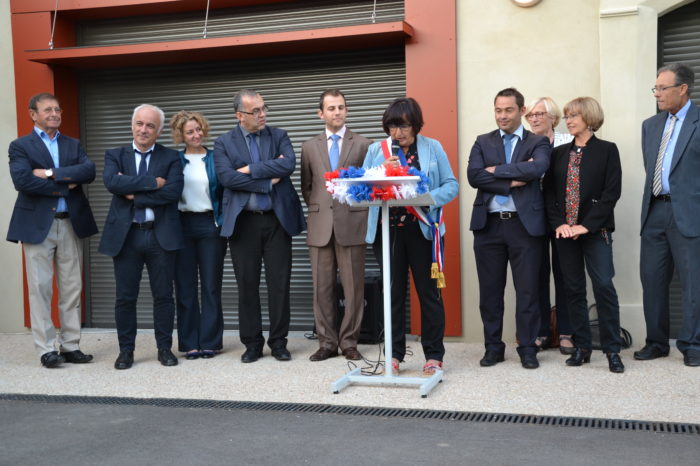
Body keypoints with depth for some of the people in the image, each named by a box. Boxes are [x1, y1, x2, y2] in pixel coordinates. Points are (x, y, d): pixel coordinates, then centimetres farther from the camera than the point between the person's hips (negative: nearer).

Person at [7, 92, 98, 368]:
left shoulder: (73, 145, 15)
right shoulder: (20, 146, 3)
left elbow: (89, 171, -4)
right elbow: (22, 180, -14)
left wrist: (51, 173, -14)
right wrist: (66, 186, -11)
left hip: (71, 224, 4)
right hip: (37, 225, -3)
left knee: (72, 289, 6)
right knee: (40, 288, -1)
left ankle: (70, 346, 14)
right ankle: (46, 350, 6)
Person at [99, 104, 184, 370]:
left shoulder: (171, 158, 5)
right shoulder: (115, 155, 8)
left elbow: (173, 191, -12)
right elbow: (111, 182, -13)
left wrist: (134, 194, -11)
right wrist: (152, 182, -16)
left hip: (161, 235, -1)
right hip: (125, 235, 1)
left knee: (163, 295, 6)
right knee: (125, 297, 7)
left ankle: (164, 348, 18)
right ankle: (126, 350, 19)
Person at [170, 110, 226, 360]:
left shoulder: (216, 158, 6)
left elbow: (226, 191, 5)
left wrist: (223, 221, -4)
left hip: (210, 224, -1)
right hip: (182, 225, 1)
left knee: (211, 285, 2)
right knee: (185, 287, 4)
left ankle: (210, 342, 11)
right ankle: (190, 343, 13)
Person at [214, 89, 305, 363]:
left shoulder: (279, 136, 8)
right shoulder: (224, 143, 4)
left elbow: (289, 164, -11)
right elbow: (227, 178, -11)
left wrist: (251, 170, -13)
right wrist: (268, 181, -11)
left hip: (277, 219, 1)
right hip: (243, 221, -1)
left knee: (279, 283, 3)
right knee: (247, 285, 5)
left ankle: (278, 342, 15)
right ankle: (252, 343, 16)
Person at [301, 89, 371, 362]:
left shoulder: (363, 145, 6)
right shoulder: (310, 147, 13)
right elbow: (306, 187, 17)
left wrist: (361, 213, 0)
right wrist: (317, 210, 7)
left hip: (351, 224, -2)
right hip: (320, 226, 2)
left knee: (353, 287, 1)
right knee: (322, 287, 4)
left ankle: (349, 342, 11)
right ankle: (327, 342, 14)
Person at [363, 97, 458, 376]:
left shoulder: (432, 148, 4)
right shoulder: (376, 150, 9)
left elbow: (451, 185, -1)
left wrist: (427, 198, -18)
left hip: (422, 229, -2)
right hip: (387, 229, 2)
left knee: (428, 291, 4)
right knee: (393, 292, 9)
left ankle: (434, 355, 14)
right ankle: (394, 354, 19)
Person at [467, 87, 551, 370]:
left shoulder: (538, 142, 6)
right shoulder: (483, 142, 12)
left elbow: (537, 168, -16)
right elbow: (473, 176, -5)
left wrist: (497, 170, -11)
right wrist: (512, 181, -12)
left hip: (525, 223, -2)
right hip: (488, 224, 2)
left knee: (527, 290, 2)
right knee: (490, 290, 7)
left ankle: (527, 349, 14)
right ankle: (493, 347, 19)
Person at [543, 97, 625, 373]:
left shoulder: (607, 150, 0)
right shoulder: (559, 153, 11)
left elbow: (612, 192, -7)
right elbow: (549, 192, 7)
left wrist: (586, 225, -14)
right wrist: (558, 224, -7)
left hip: (595, 230, -4)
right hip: (565, 231, 4)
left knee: (604, 286, -9)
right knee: (573, 289, 6)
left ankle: (612, 350, -1)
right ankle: (582, 347, 15)